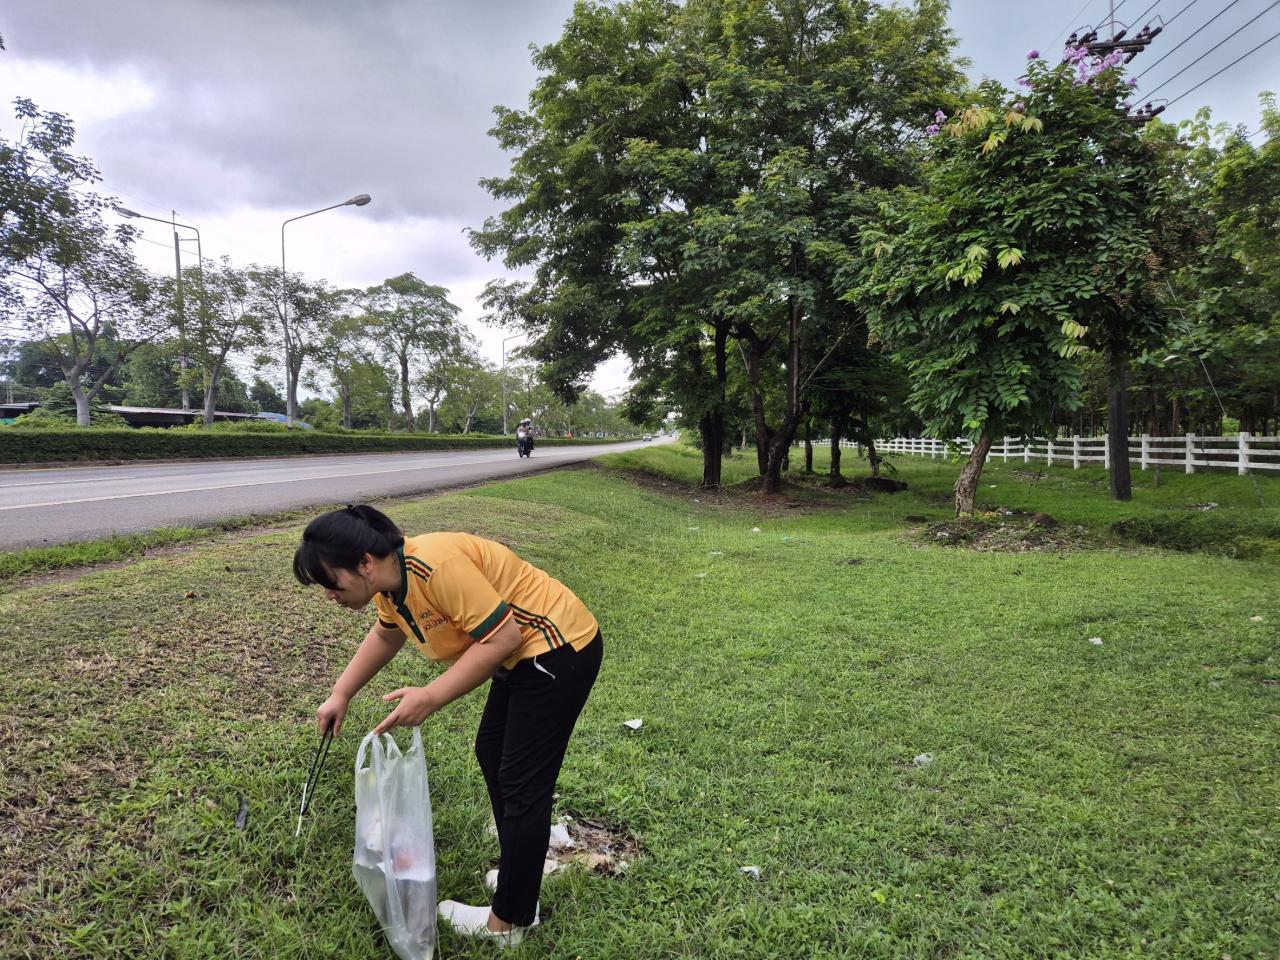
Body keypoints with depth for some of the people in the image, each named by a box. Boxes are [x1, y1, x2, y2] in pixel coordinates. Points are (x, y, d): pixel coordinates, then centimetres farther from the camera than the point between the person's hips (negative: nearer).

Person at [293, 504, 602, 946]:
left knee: (522, 784, -2)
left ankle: (508, 922, 14)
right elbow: (385, 636, 22)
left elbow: (501, 637, -28)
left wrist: (430, 697, -24)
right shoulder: (391, 579, 1)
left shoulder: (436, 566, -30)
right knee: (491, 755, 21)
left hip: (559, 648, -10)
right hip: (524, 655, 10)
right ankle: (522, 869, 37)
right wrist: (341, 694, 21)